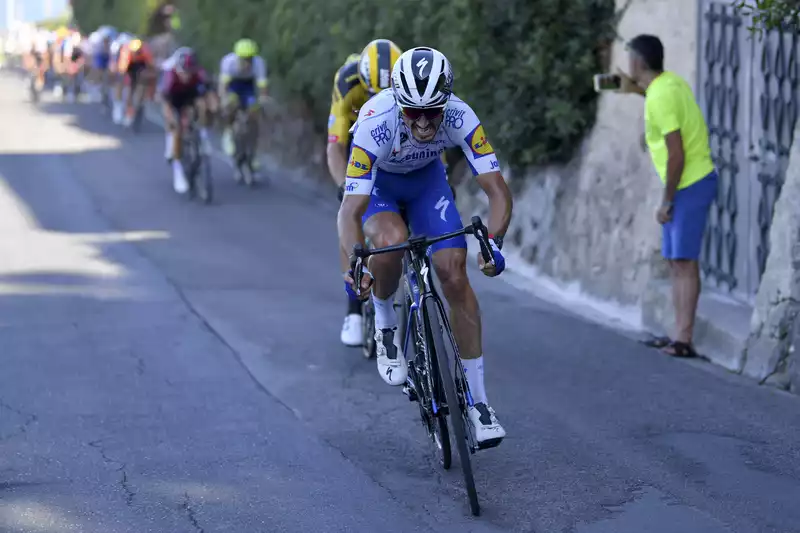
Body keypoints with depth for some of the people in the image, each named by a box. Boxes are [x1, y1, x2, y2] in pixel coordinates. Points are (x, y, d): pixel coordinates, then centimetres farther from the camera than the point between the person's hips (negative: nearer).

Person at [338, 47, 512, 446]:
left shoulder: (460, 117, -33)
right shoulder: (376, 123, -40)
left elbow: (497, 190, -33)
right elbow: (351, 209, -39)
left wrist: (493, 242, -50)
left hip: (426, 178, 2)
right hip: (378, 181, -2)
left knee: (454, 275, -11)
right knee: (391, 241, -34)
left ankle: (478, 401, -2)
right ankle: (385, 326, -3)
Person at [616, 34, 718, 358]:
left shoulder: (660, 99, -21)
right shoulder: (670, 81, 7)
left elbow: (676, 155, -23)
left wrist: (666, 201, -15)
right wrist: (637, 90, 29)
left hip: (691, 185, -10)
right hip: (687, 183, 10)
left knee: (684, 262, -10)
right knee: (675, 261, 10)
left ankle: (684, 340, -11)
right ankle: (678, 336, 11)